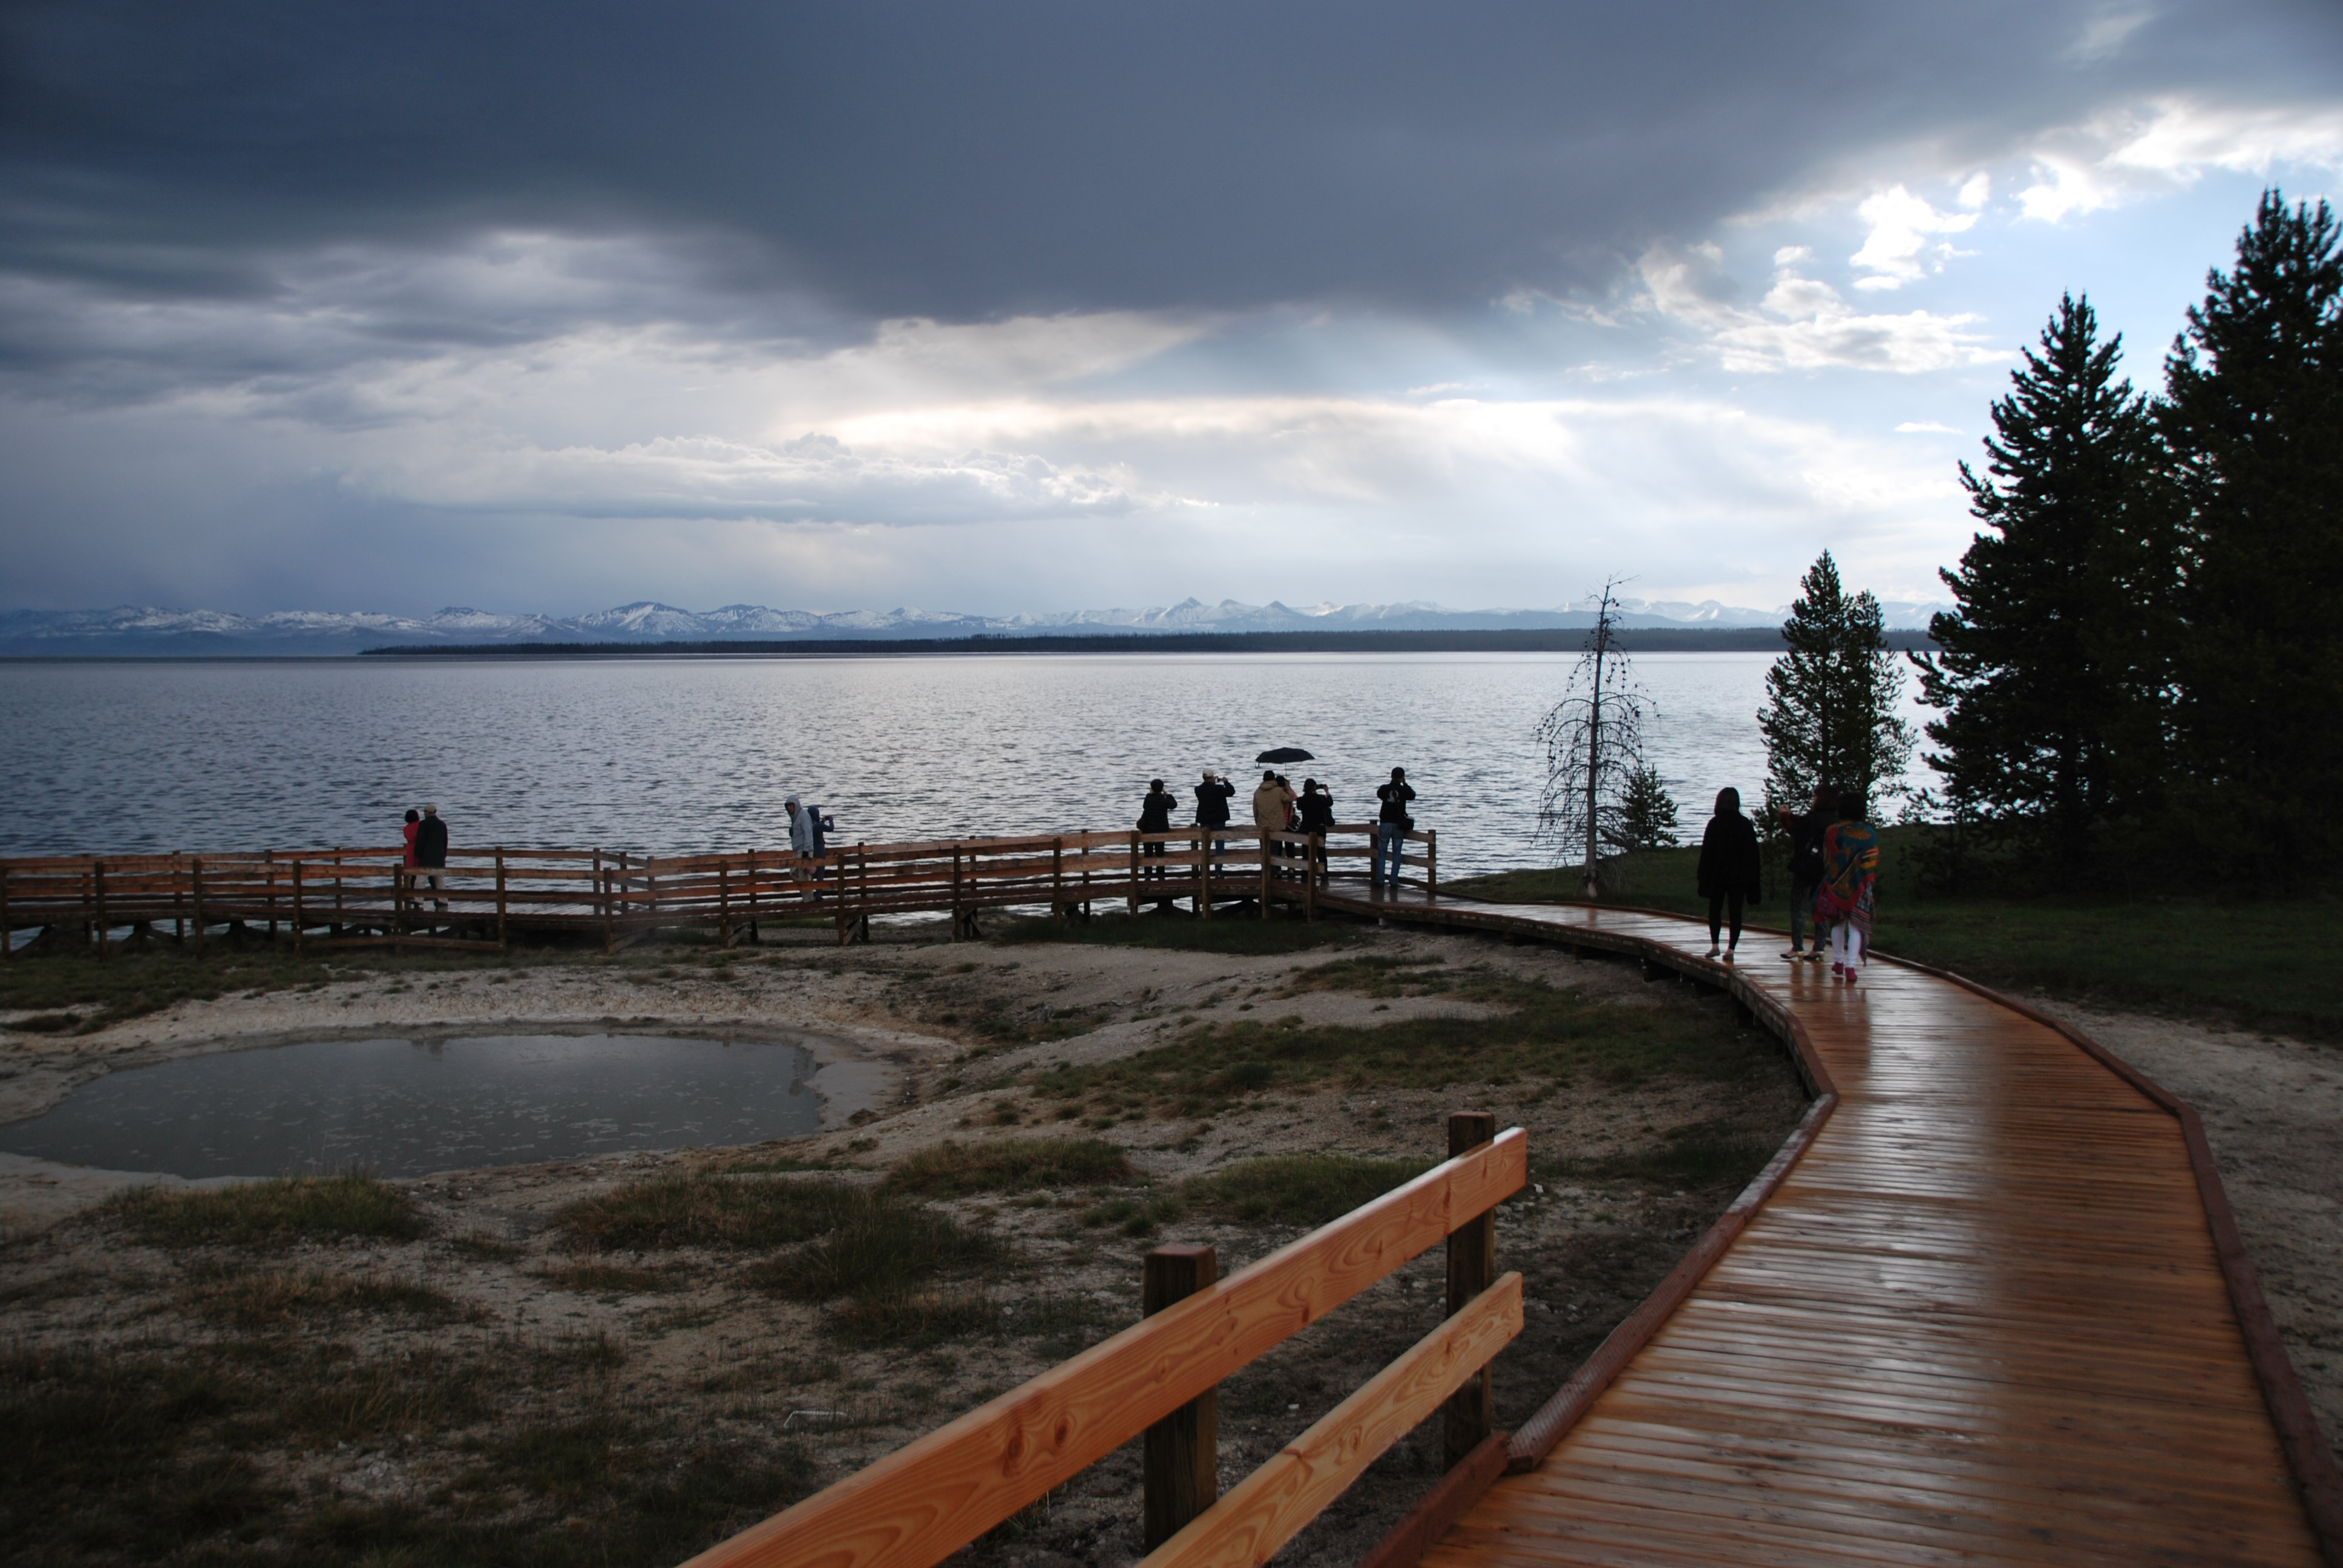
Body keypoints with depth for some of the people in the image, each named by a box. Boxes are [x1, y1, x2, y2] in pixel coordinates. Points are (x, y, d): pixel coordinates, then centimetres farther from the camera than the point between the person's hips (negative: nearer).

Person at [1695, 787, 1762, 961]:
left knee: (1715, 909, 13)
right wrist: (1754, 878, 10)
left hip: (1717, 875, -1)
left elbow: (1706, 851, -6)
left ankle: (1714, 945, 4)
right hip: (1740, 876, 1)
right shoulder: (1746, 824, 1)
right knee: (1735, 912, 3)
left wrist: (1703, 876, 0)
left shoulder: (1715, 823, -7)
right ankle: (1731, 949, -2)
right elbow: (1753, 852, 4)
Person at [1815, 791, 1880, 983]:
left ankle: (1839, 962, 24)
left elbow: (1826, 860, 1)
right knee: (1856, 925, -1)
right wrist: (1872, 885, 7)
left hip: (1836, 884, 1)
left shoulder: (1832, 832, -4)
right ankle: (1851, 967, -10)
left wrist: (1827, 883, 11)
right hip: (1860, 886, -1)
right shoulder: (1868, 833, -5)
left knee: (1837, 923, 17)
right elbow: (1874, 863, -2)